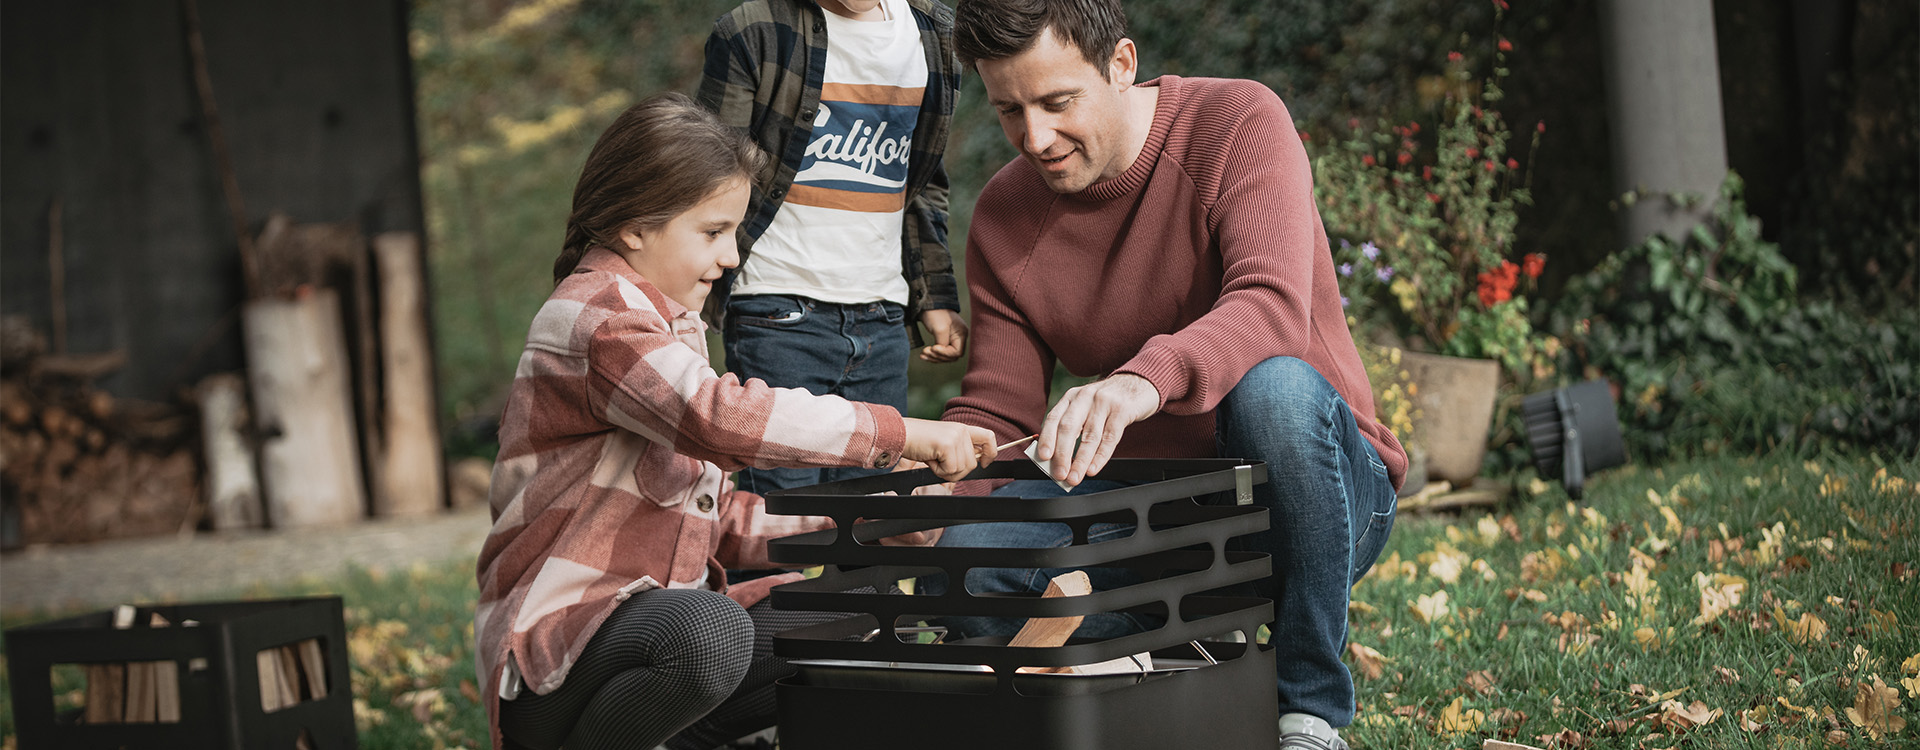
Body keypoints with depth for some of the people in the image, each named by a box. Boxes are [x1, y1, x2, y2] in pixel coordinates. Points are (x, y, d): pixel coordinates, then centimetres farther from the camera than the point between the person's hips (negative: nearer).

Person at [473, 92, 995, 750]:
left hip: (657, 613, 10)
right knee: (711, 630, -39)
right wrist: (900, 433, -27)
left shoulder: (672, 325, 22)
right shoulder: (595, 314, -12)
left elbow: (718, 520, 19)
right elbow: (724, 419, -31)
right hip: (558, 634, -10)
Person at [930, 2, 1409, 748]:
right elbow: (996, 414, 0)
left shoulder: (1240, 122, -14)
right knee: (969, 551, -23)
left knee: (1276, 389, -37)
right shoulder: (1002, 216, 1)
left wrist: (1145, 379, -51)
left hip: (1315, 493, -4)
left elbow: (1272, 309, -31)